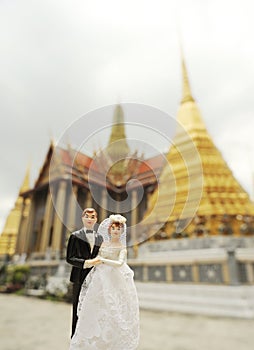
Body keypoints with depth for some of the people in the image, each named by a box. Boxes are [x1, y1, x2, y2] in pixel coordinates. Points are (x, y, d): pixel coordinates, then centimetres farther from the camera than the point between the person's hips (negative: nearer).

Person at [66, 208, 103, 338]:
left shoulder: (100, 238, 10)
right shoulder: (75, 236, -1)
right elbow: (69, 258, -7)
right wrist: (85, 263, -19)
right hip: (80, 277, -3)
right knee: (78, 309, 6)